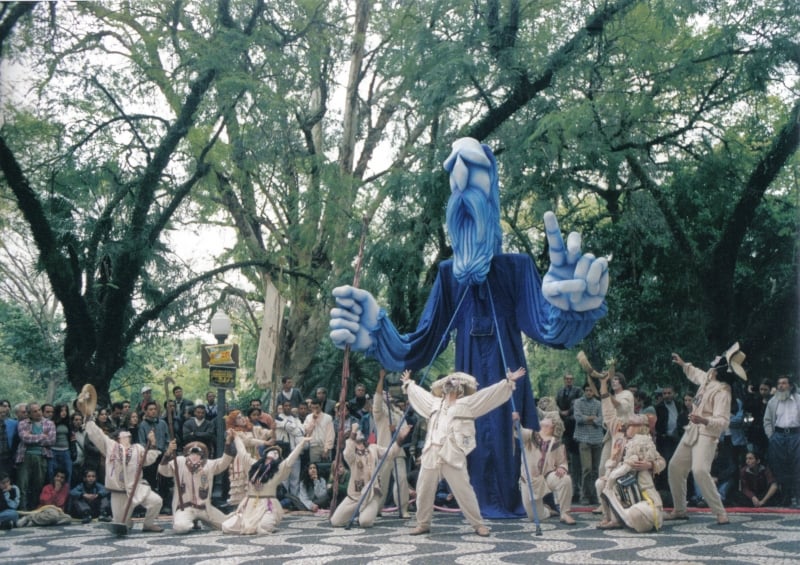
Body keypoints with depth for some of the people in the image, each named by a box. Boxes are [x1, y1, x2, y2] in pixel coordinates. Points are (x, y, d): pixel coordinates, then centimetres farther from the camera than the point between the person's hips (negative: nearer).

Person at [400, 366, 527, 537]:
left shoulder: (467, 404, 3)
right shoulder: (435, 403, 18)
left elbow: (489, 394, -2)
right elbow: (419, 393, 35)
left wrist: (508, 382, -8)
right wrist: (408, 383, 48)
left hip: (453, 456, -5)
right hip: (431, 454, 5)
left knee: (464, 491, -5)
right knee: (424, 490, 8)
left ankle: (478, 524, 5)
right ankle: (423, 524, 23)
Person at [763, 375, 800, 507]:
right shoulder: (772, 401, 14)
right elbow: (767, 420, 15)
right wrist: (771, 436, 4)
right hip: (778, 435, 2)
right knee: (779, 468, 1)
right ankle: (785, 497, 8)